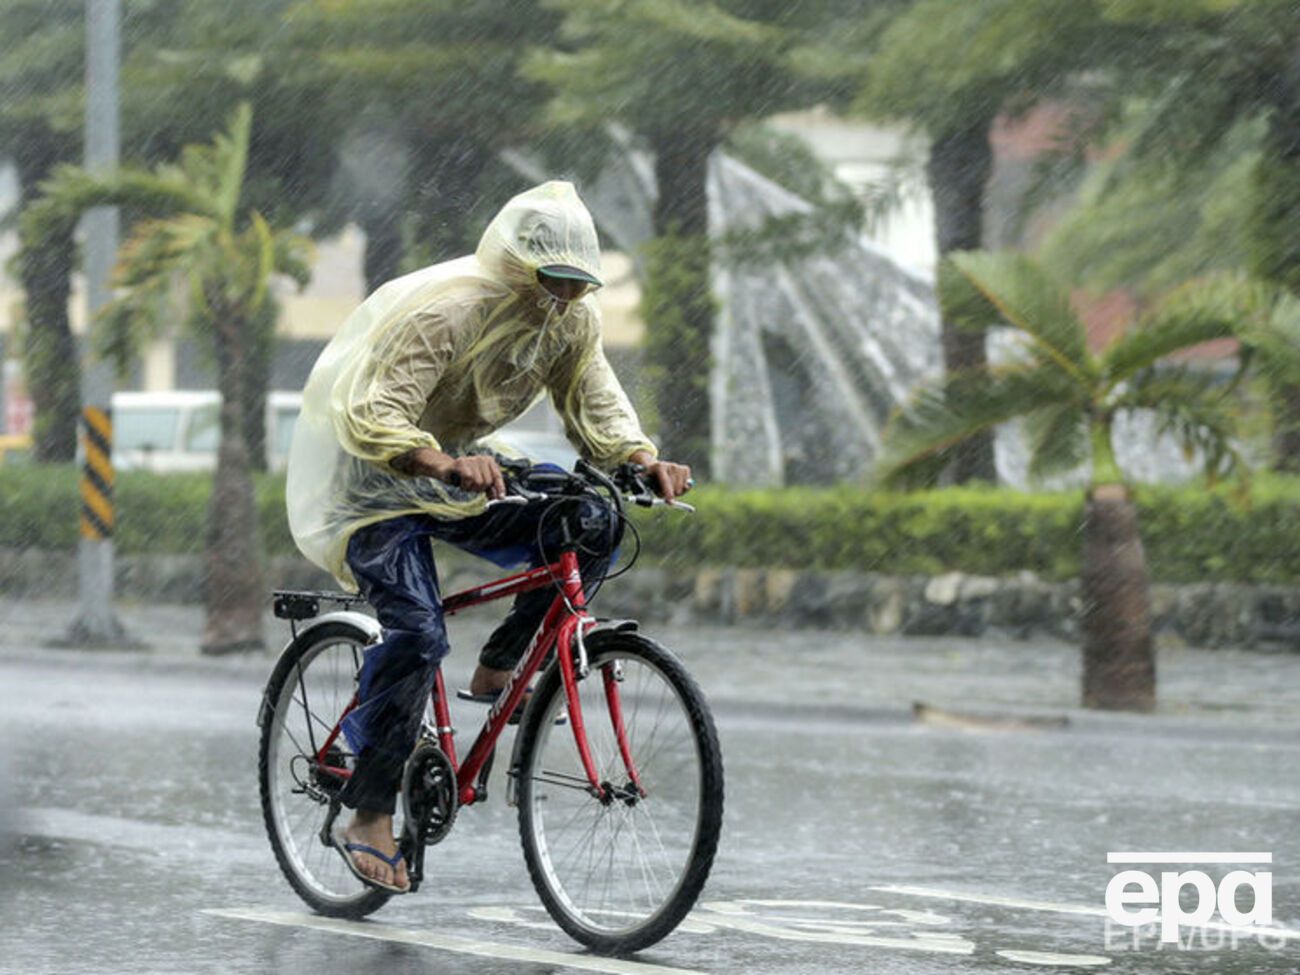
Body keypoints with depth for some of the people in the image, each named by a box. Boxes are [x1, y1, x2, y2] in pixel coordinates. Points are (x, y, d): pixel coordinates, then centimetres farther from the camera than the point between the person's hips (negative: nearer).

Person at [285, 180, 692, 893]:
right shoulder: (443, 313, -30)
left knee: (591, 527, -15)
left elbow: (593, 403, -2)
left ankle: (498, 669, 1)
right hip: (373, 483, -7)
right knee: (418, 632, -24)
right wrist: (445, 465, -55)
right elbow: (371, 420, -37)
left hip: (460, 468, 7)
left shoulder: (572, 319, -8)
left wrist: (641, 459, -23)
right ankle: (368, 818, -14)